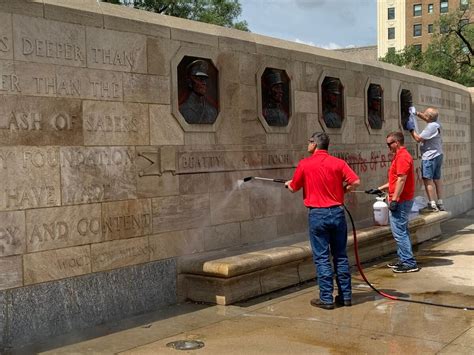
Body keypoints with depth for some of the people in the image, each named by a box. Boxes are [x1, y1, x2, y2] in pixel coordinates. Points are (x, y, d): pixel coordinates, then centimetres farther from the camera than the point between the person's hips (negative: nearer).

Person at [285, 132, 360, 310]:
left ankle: (326, 298, 5)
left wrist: (288, 183, 30)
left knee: (322, 258, 3)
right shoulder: (338, 163, 0)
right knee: (341, 255, 12)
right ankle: (346, 295, 17)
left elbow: (294, 188, 7)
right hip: (337, 212, 3)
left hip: (317, 214, -3)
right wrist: (342, 190, 10)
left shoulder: (305, 164, -5)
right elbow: (355, 182, -9)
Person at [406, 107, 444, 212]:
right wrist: (416, 113, 20)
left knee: (428, 180, -8)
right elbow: (426, 118, 27)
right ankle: (440, 203, 18)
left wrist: (411, 129, -4)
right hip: (438, 155, 10)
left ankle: (432, 205, -11)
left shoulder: (431, 127, -20)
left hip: (430, 157, -10)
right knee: (436, 180, 14)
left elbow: (418, 138, -15)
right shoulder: (436, 123, 6)